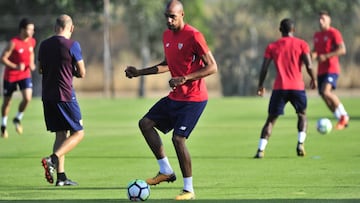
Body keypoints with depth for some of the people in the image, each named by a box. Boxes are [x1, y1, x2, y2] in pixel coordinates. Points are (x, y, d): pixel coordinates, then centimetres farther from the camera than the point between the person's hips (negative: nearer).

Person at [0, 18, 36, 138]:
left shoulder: (32, 42, -3)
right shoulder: (14, 43, -20)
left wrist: (32, 64, 1)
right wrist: (15, 67, -29)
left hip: (25, 75, 4)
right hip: (10, 75, -4)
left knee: (27, 98, -16)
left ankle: (18, 119, 10)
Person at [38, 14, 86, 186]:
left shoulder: (44, 45, 8)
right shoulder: (72, 45, -10)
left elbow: (40, 69, 20)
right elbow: (82, 73, -6)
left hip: (47, 96, 6)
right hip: (65, 95, -6)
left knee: (61, 134, 12)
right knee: (78, 133, 3)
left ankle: (61, 176, 6)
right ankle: (53, 159, -19)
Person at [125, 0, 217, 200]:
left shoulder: (193, 36, -17)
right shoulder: (167, 35, 9)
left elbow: (212, 67, -18)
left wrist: (184, 78, -26)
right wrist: (140, 72, 19)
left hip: (193, 98, -9)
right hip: (175, 97, 9)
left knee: (178, 138, -15)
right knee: (145, 123, 5)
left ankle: (189, 190, -4)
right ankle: (166, 171, 10)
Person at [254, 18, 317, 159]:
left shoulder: (272, 47, 7)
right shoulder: (301, 44, 3)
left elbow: (264, 69, 2)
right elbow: (308, 65, -5)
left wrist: (260, 86, 13)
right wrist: (313, 79, 11)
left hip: (279, 88, 1)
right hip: (297, 87, -1)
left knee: (271, 119, 6)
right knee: (302, 115, 21)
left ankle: (260, 150, -9)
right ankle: (300, 143, -1)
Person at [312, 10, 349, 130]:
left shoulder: (334, 33, -6)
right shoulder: (316, 35, 16)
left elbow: (342, 50, -14)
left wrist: (326, 56, -21)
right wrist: (313, 55, 2)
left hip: (332, 68, -8)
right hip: (321, 70, 8)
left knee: (326, 91, -25)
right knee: (324, 96, 4)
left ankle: (344, 115, -9)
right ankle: (341, 120, 17)